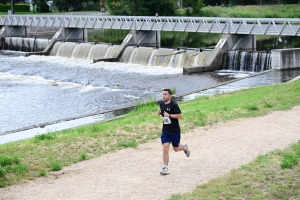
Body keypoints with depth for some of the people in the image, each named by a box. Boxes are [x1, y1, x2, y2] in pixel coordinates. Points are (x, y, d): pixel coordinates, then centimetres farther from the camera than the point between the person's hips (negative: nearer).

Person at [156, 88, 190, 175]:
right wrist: (159, 113, 2)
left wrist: (169, 115, -25)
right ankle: (165, 168, -4)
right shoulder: (161, 104, 3)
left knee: (176, 148, 12)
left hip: (175, 130, -4)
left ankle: (184, 147, 48)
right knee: (165, 148, -10)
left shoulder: (173, 105, -16)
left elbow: (180, 115, -19)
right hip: (165, 130, 4)